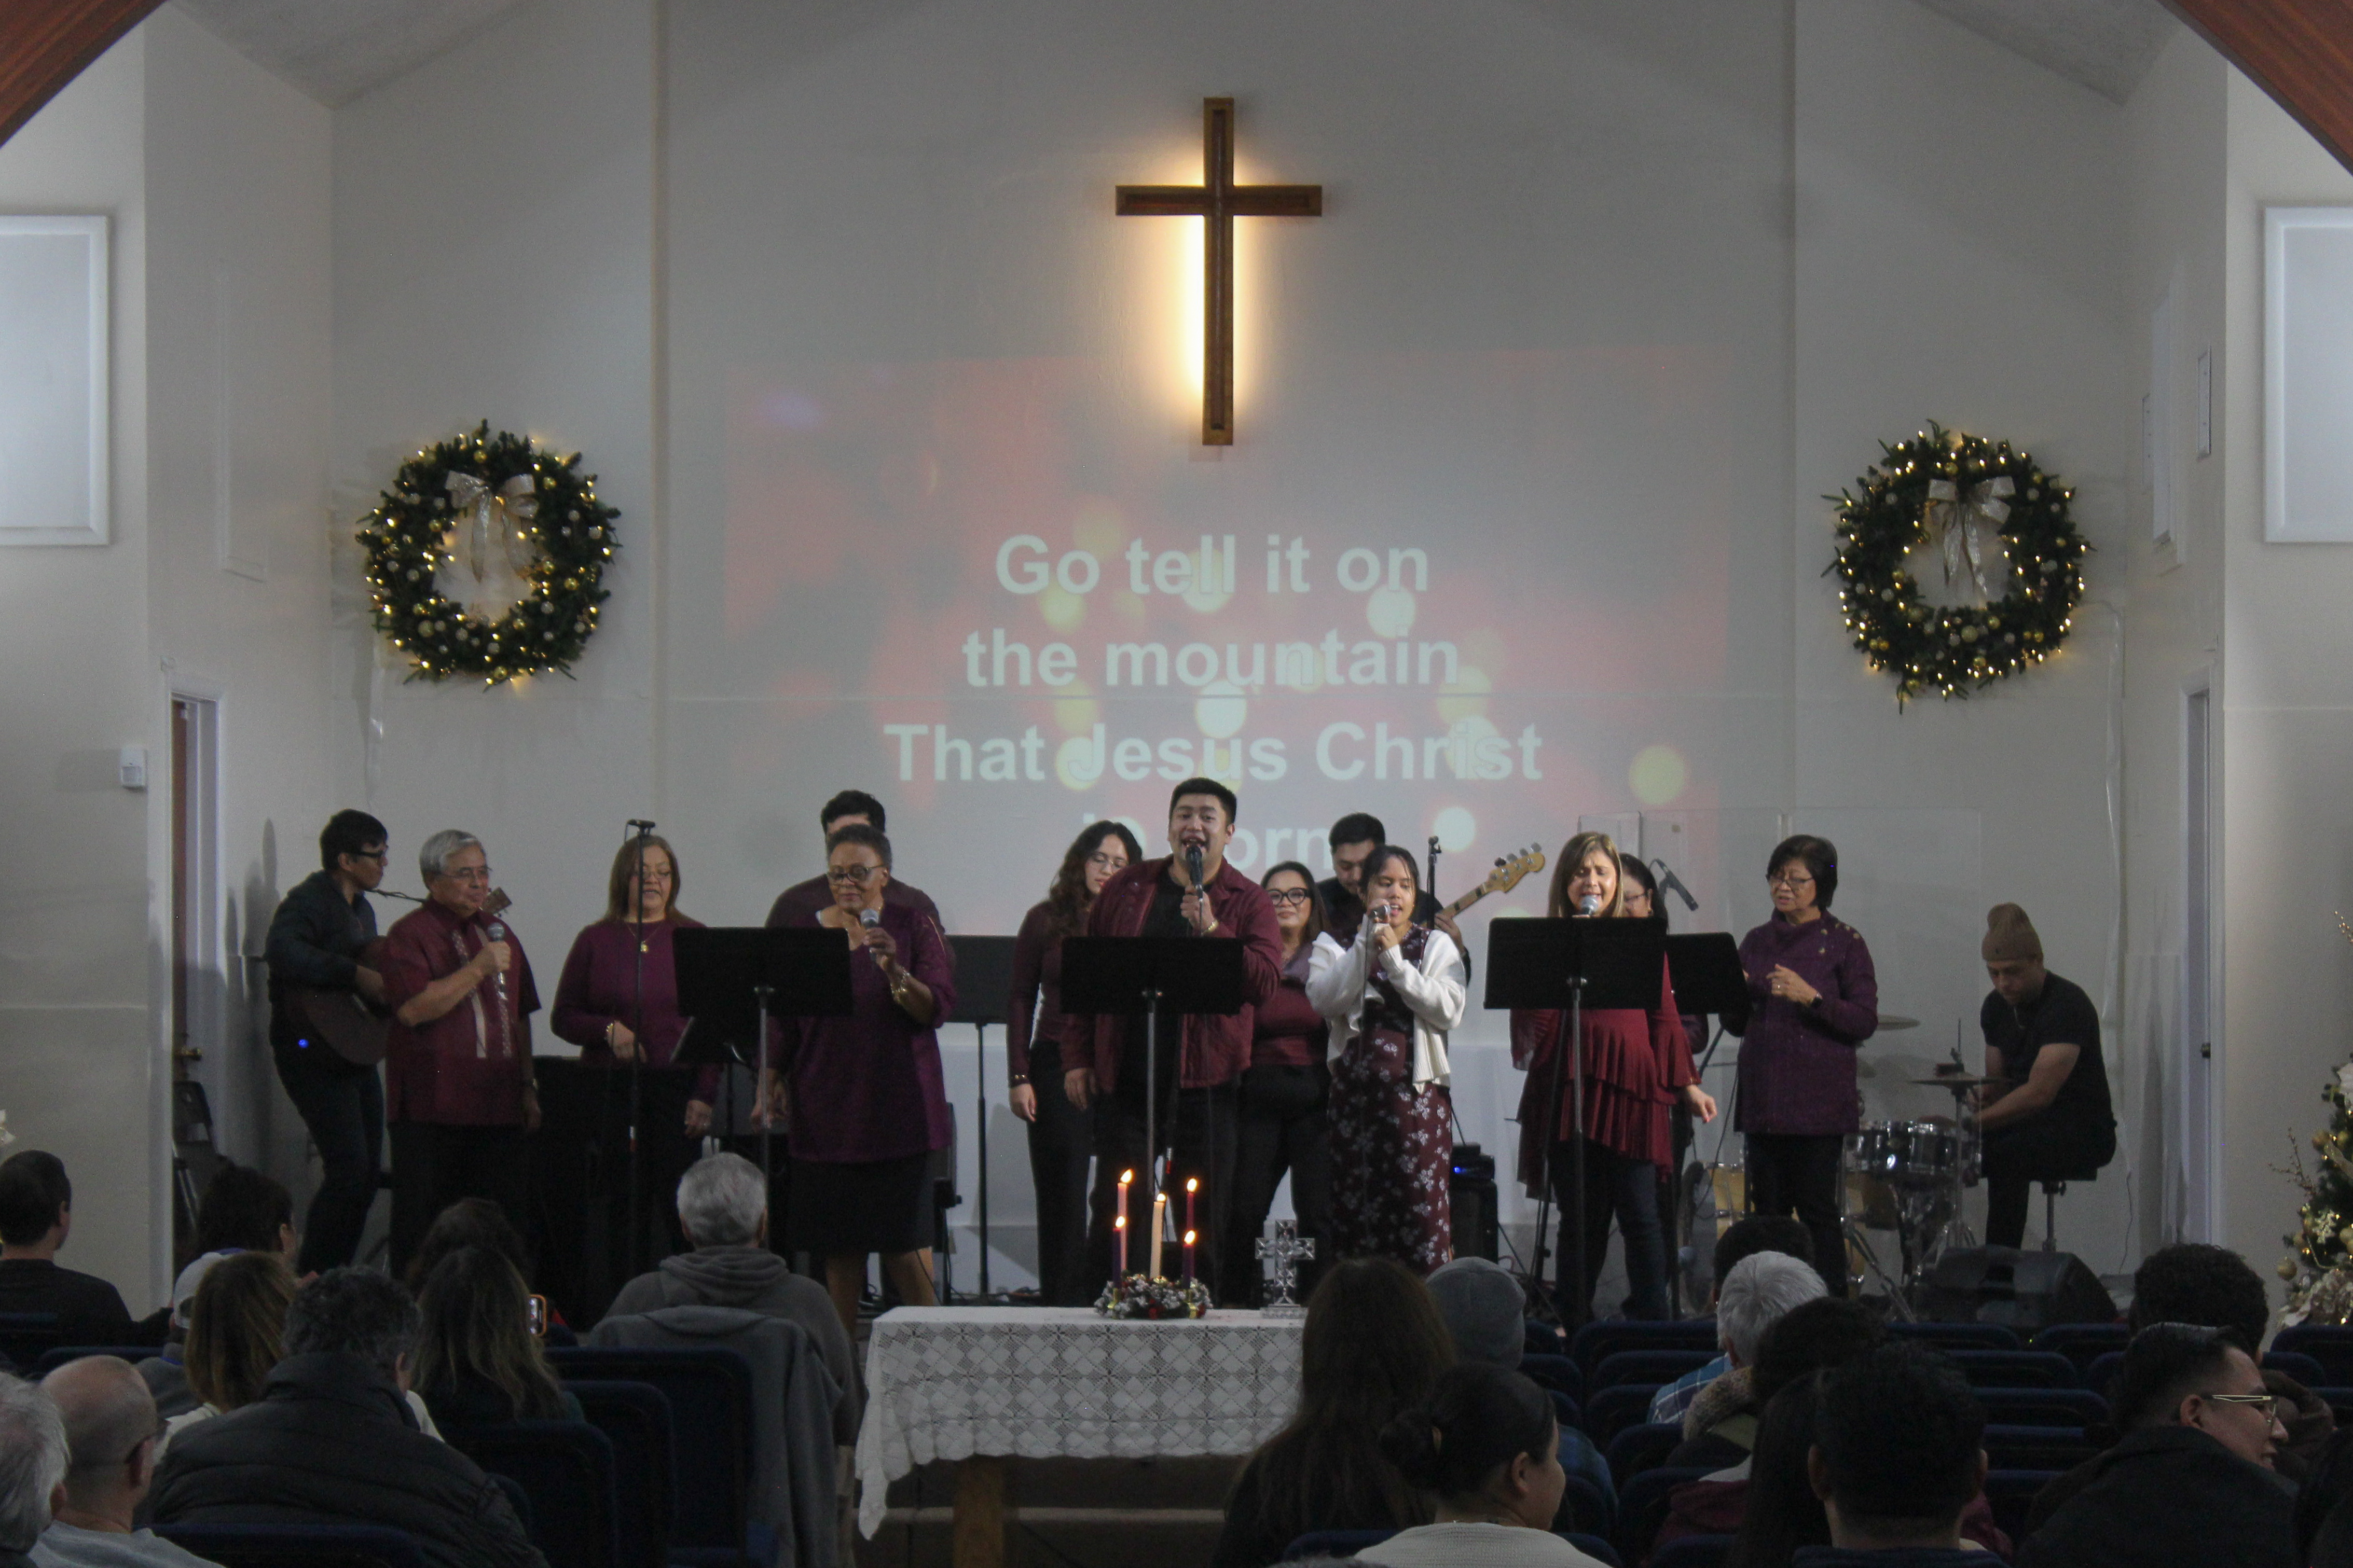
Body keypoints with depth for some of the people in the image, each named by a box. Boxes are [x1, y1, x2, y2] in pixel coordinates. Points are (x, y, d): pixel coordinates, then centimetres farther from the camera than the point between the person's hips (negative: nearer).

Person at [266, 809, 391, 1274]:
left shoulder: (360, 907, 17)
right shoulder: (307, 901, -13)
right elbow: (283, 953, -32)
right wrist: (356, 975, -31)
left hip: (355, 1052, 10)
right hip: (313, 1055, -10)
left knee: (368, 1171, 9)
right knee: (349, 1169, -16)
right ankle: (311, 1283, -9)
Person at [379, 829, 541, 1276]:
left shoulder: (496, 932, 19)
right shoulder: (409, 934, -3)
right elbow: (413, 1009, -18)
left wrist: (528, 1085, 17)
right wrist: (478, 969, -18)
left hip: (498, 1108, 6)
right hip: (433, 1110, -6)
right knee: (424, 1228, -5)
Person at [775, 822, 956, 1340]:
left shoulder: (912, 926, 1)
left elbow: (939, 1007, -9)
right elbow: (782, 1020, 13)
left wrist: (894, 971, -24)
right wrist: (773, 1079, 2)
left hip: (895, 1104, -3)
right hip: (825, 1111, 3)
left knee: (903, 1238, -5)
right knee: (838, 1240, 3)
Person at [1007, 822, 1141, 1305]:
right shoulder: (1047, 920, 6)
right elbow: (1021, 1000, 7)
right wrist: (1019, 1077, -1)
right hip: (1058, 1070, 0)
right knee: (1061, 1192, 2)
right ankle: (1063, 1302, 7)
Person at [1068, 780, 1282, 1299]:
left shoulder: (1248, 901, 3)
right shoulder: (1126, 888, 9)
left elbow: (1265, 983, -10)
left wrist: (1211, 929, -20)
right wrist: (1077, 1058, 7)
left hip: (1206, 1083, -1)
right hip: (1125, 1077, 1)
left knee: (1205, 1214, 4)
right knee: (1117, 1212, 2)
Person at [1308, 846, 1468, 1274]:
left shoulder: (1436, 946, 12)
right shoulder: (1336, 946, 13)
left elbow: (1449, 1010, -7)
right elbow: (1325, 1000, -8)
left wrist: (1394, 960, -10)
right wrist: (1367, 944, -11)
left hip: (1418, 1092, -1)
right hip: (1354, 1091, 1)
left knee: (1422, 1217, -6)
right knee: (1356, 1215, 0)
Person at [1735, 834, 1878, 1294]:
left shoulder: (1843, 943, -1)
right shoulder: (1757, 941, 13)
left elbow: (1865, 1022, -7)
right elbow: (1739, 1023, 16)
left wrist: (1812, 998, -19)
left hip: (1818, 1097, -5)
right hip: (1763, 1096, 5)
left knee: (1817, 1206, -5)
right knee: (1768, 1209, 5)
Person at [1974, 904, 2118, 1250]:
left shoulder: (2067, 1004, -18)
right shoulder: (1996, 1007, 7)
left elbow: (2041, 1092, -27)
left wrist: (1973, 1122, -31)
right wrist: (1975, 1094, -9)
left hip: (2083, 1132, -8)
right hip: (2025, 1124, 8)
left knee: (2004, 1157, -34)